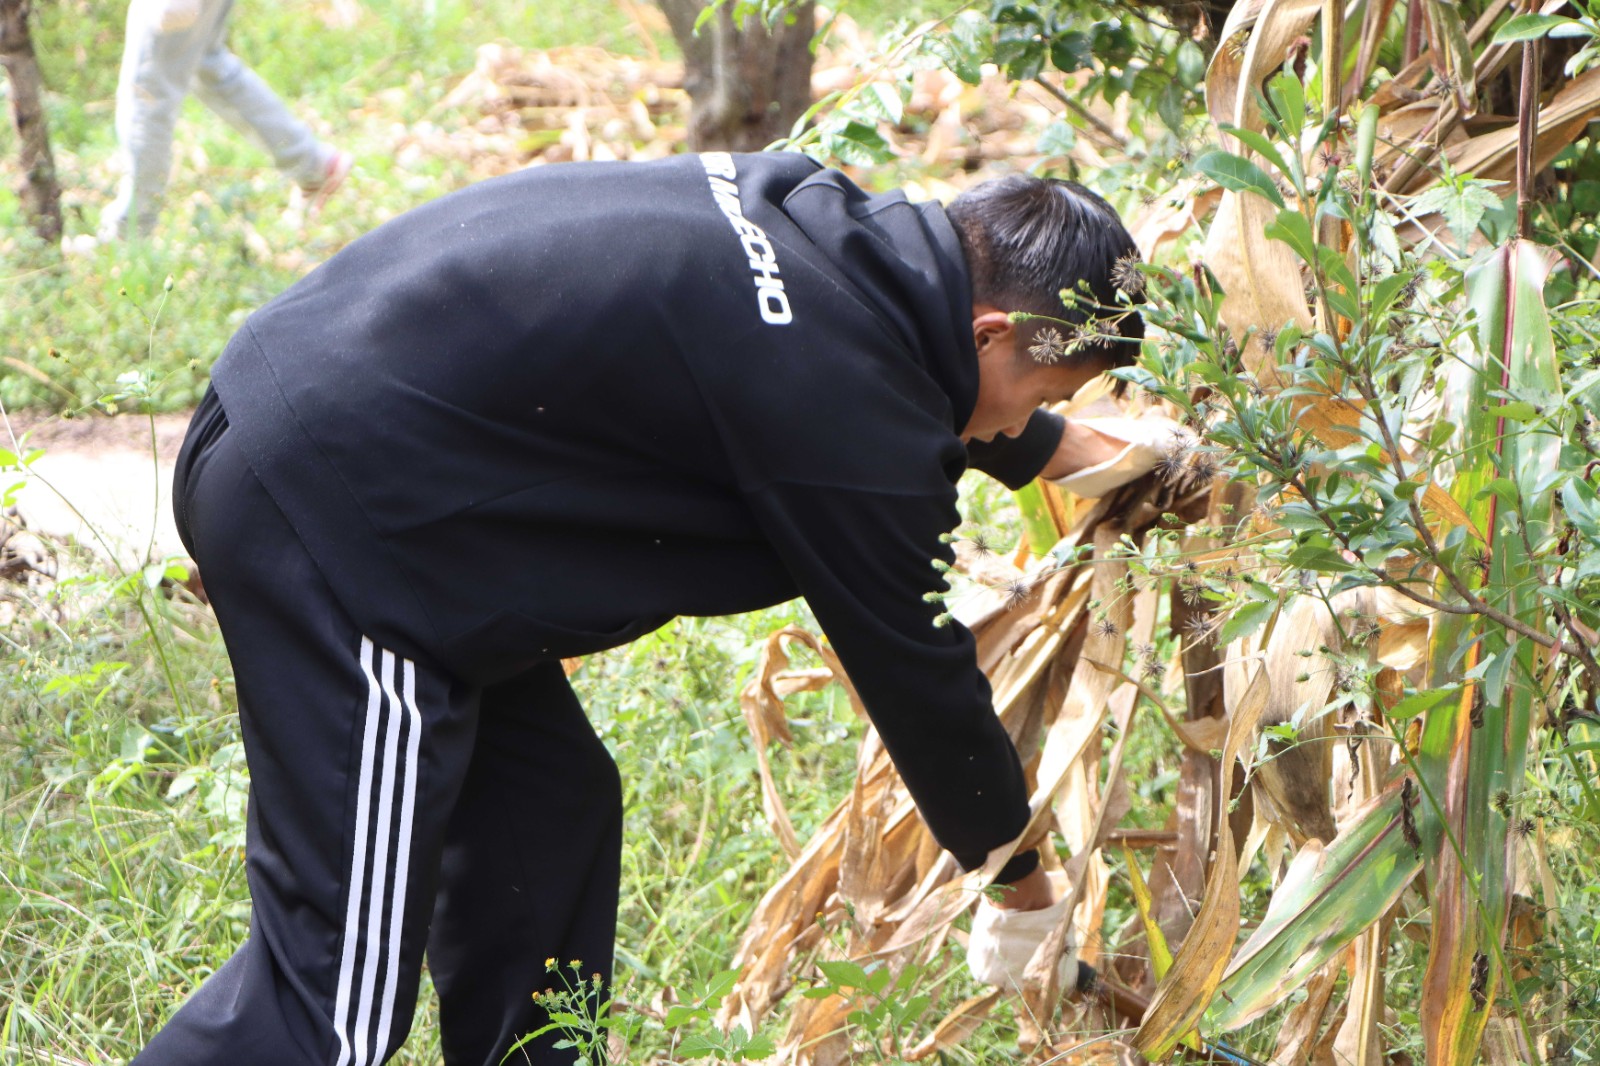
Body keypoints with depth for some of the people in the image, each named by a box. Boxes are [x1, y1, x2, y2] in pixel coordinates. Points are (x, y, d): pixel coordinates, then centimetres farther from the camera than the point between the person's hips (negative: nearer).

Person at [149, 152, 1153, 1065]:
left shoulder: (808, 209, 10)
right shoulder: (850, 419, -15)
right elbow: (919, 673, -2)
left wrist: (1069, 450, 48)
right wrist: (1024, 886, 13)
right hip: (330, 512, -11)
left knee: (549, 804, 18)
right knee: (341, 971, -9)